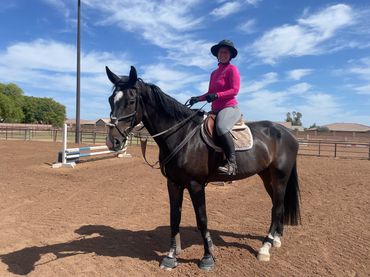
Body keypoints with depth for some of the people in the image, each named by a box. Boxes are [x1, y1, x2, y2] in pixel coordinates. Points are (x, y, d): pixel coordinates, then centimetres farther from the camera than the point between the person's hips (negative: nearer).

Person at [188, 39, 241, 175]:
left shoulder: (232, 69, -2)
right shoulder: (214, 73, 19)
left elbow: (235, 90, -13)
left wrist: (217, 95, -25)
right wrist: (198, 98, 2)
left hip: (230, 107, -9)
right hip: (216, 109, 9)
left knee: (221, 127, -37)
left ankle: (231, 163, -31)